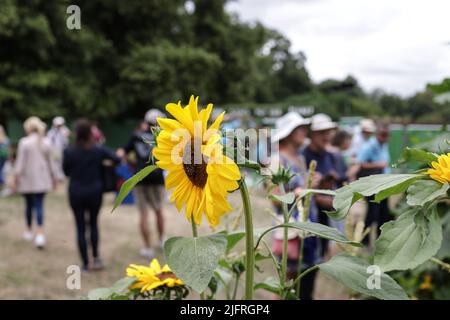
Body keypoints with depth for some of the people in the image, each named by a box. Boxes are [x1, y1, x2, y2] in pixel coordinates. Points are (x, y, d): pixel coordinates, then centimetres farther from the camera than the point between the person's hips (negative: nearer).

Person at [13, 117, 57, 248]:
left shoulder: (24, 142, -9)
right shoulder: (46, 142, 1)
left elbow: (20, 162, -10)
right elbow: (49, 162, 7)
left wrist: (16, 178, -5)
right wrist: (53, 178, 17)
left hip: (27, 179, -2)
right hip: (42, 180, 2)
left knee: (29, 204, 14)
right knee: (39, 205, 1)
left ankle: (29, 231, 29)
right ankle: (40, 234, -13)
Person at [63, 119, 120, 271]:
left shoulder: (69, 152, -10)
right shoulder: (98, 150, -9)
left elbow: (66, 171, 2)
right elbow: (117, 160, -4)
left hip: (76, 194, -1)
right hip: (95, 192, 1)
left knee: (80, 228, 7)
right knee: (94, 223, 20)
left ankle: (85, 263, 11)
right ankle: (96, 257, 12)